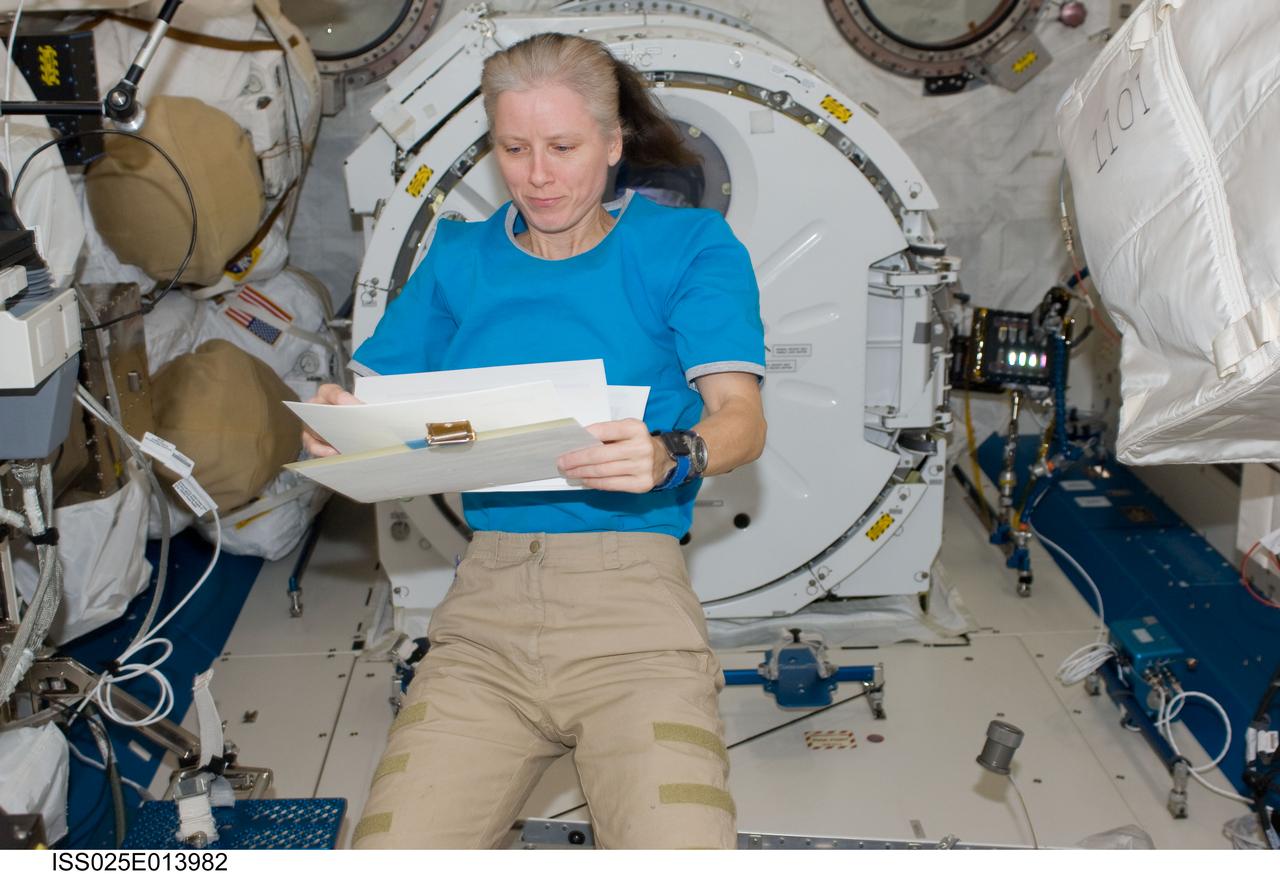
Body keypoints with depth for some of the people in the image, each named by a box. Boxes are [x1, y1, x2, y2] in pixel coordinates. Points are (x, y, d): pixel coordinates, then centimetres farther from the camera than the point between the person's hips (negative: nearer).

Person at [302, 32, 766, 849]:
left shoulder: (690, 246, 9)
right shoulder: (461, 259, 19)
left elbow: (742, 417, -3)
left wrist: (673, 455, -25)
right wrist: (333, 419, -8)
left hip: (633, 602, -2)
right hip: (487, 605, 3)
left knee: (680, 839, -23)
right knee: (392, 846, -13)